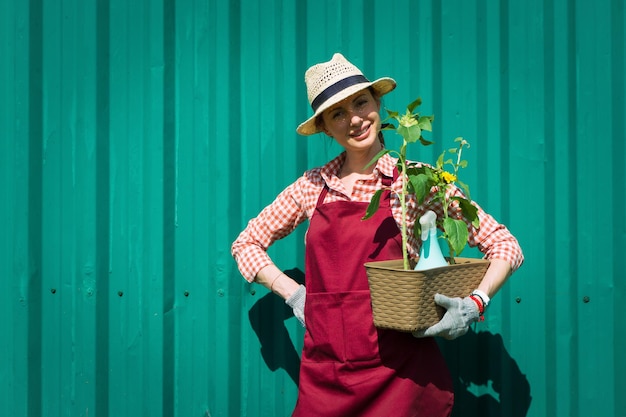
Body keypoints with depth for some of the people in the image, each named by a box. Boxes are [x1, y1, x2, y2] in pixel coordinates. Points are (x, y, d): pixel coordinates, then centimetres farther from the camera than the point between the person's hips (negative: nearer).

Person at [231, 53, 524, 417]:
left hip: (399, 375, -2)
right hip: (324, 377, 3)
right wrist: (293, 293, 3)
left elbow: (505, 245, -1)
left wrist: (476, 304, -16)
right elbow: (247, 243, 16)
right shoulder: (313, 186, 5)